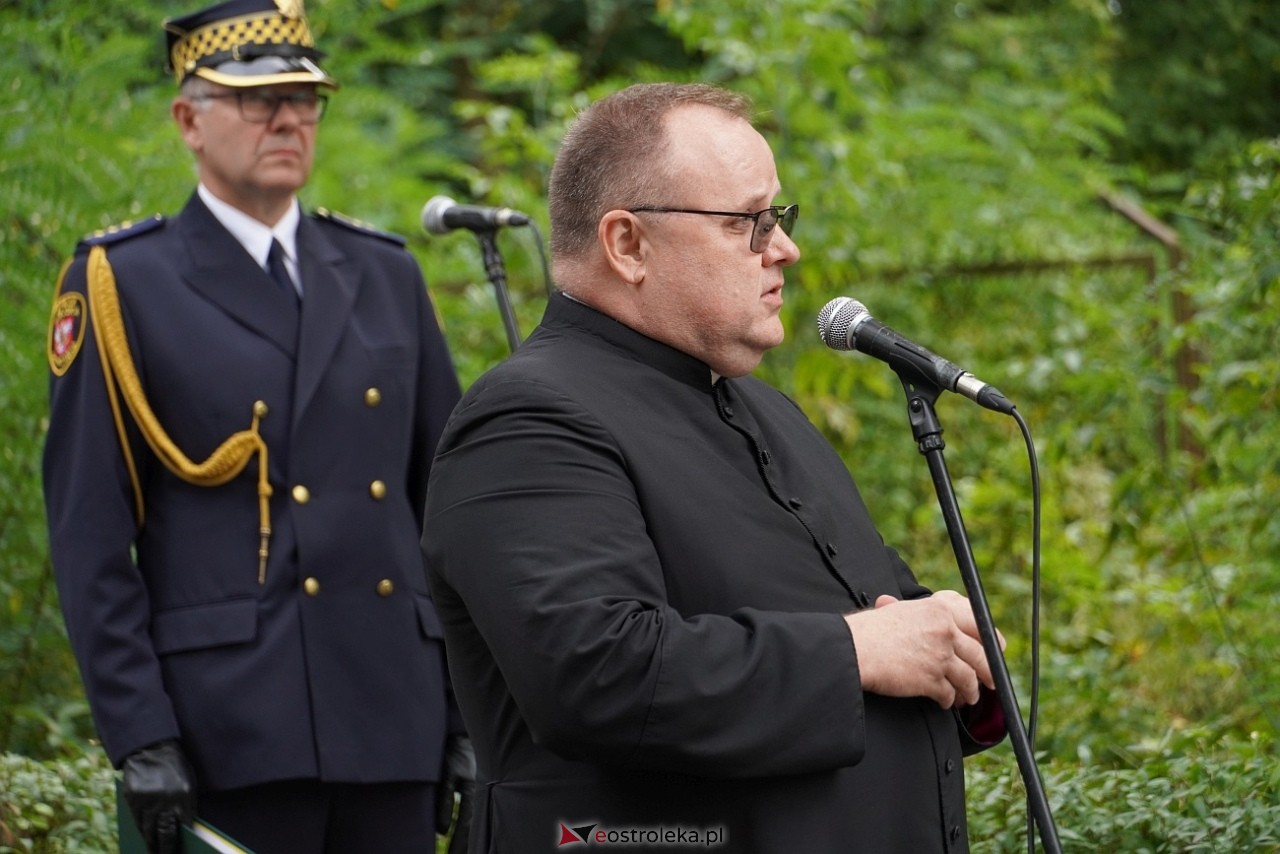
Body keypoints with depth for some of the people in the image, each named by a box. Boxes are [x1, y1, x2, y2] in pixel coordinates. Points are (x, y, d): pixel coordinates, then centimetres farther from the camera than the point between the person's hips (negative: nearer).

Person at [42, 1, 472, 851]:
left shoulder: (386, 275, 14)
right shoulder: (122, 285, 0)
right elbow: (90, 535, -4)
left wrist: (470, 710, 9)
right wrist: (139, 738, -11)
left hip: (394, 719, 4)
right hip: (232, 730, -4)